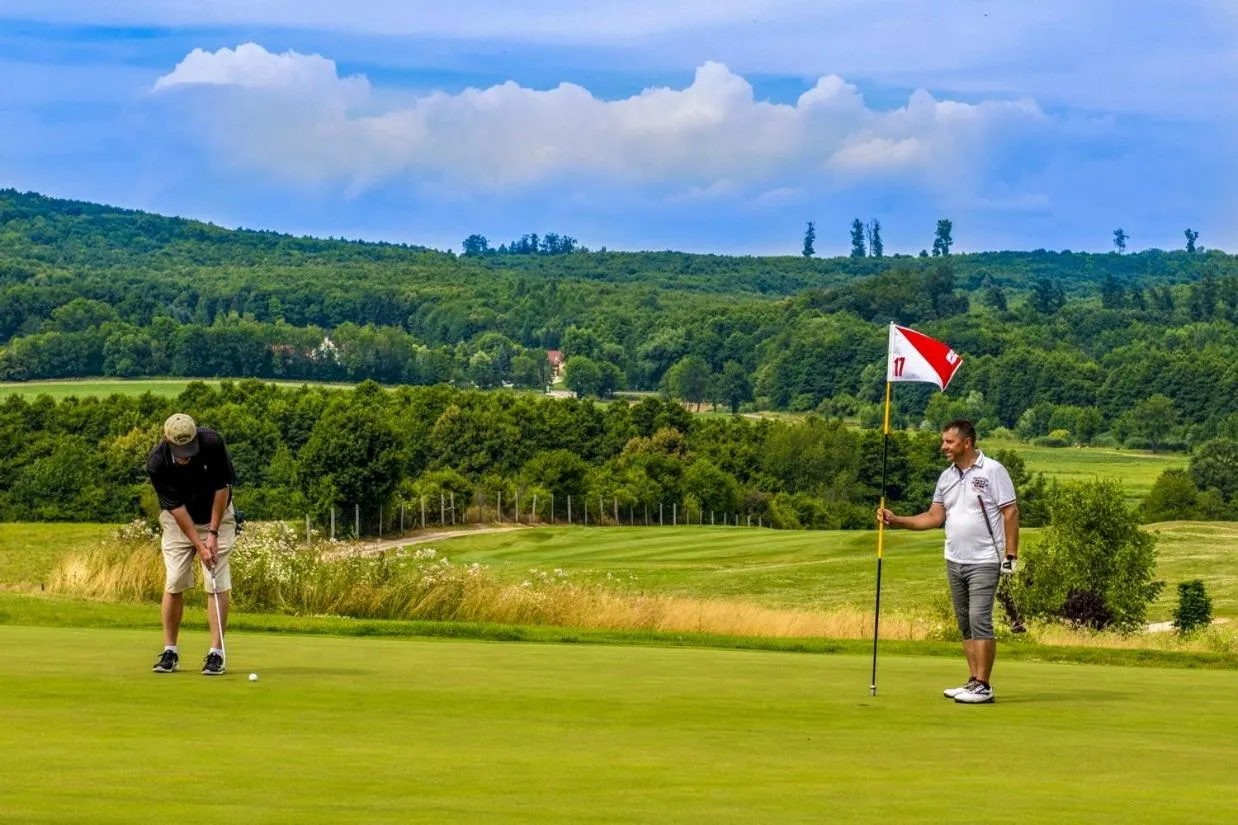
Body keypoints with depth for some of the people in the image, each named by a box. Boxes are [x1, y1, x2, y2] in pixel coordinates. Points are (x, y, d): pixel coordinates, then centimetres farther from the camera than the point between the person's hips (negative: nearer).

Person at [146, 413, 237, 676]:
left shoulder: (212, 442, -27)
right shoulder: (156, 463, -26)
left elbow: (222, 487, -15)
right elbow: (176, 507, -21)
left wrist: (213, 533, -14)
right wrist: (199, 545, -24)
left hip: (217, 517, 0)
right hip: (178, 520, 0)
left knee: (217, 583, -8)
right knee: (174, 583, -5)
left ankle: (216, 653, -7)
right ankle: (170, 652, 5)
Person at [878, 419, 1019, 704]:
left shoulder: (993, 471, -8)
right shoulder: (947, 477, 12)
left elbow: (1010, 512, -9)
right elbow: (934, 516, 15)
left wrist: (1011, 555, -13)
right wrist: (896, 520, 5)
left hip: (984, 562, -7)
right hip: (954, 561, 7)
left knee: (980, 620, -12)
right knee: (965, 624, 8)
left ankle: (983, 686, -10)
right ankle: (974, 682, 14)